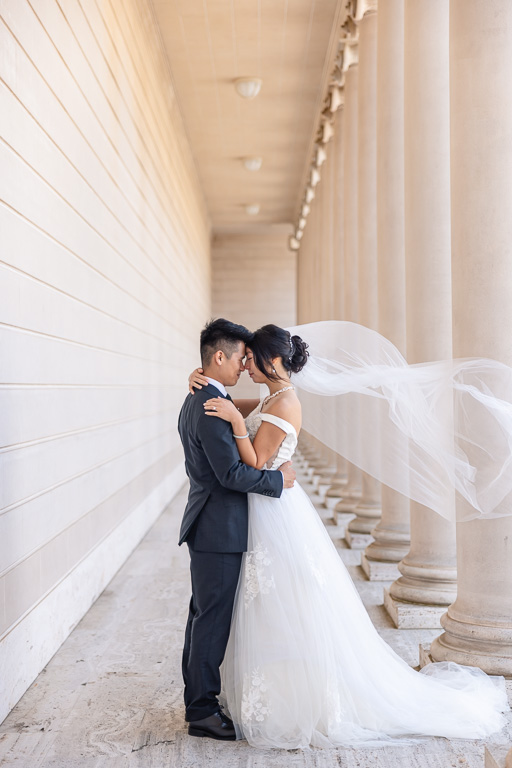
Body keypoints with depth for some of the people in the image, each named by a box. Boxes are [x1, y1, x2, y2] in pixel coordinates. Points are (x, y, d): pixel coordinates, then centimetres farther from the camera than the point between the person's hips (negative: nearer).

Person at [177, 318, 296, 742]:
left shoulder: (197, 400, 12)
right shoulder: (212, 407, -21)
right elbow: (232, 473, -23)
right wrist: (280, 478, -12)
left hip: (208, 524, 10)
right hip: (219, 529, -10)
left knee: (204, 615, 17)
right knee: (213, 619, -1)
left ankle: (198, 697, 29)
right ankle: (202, 711, 10)